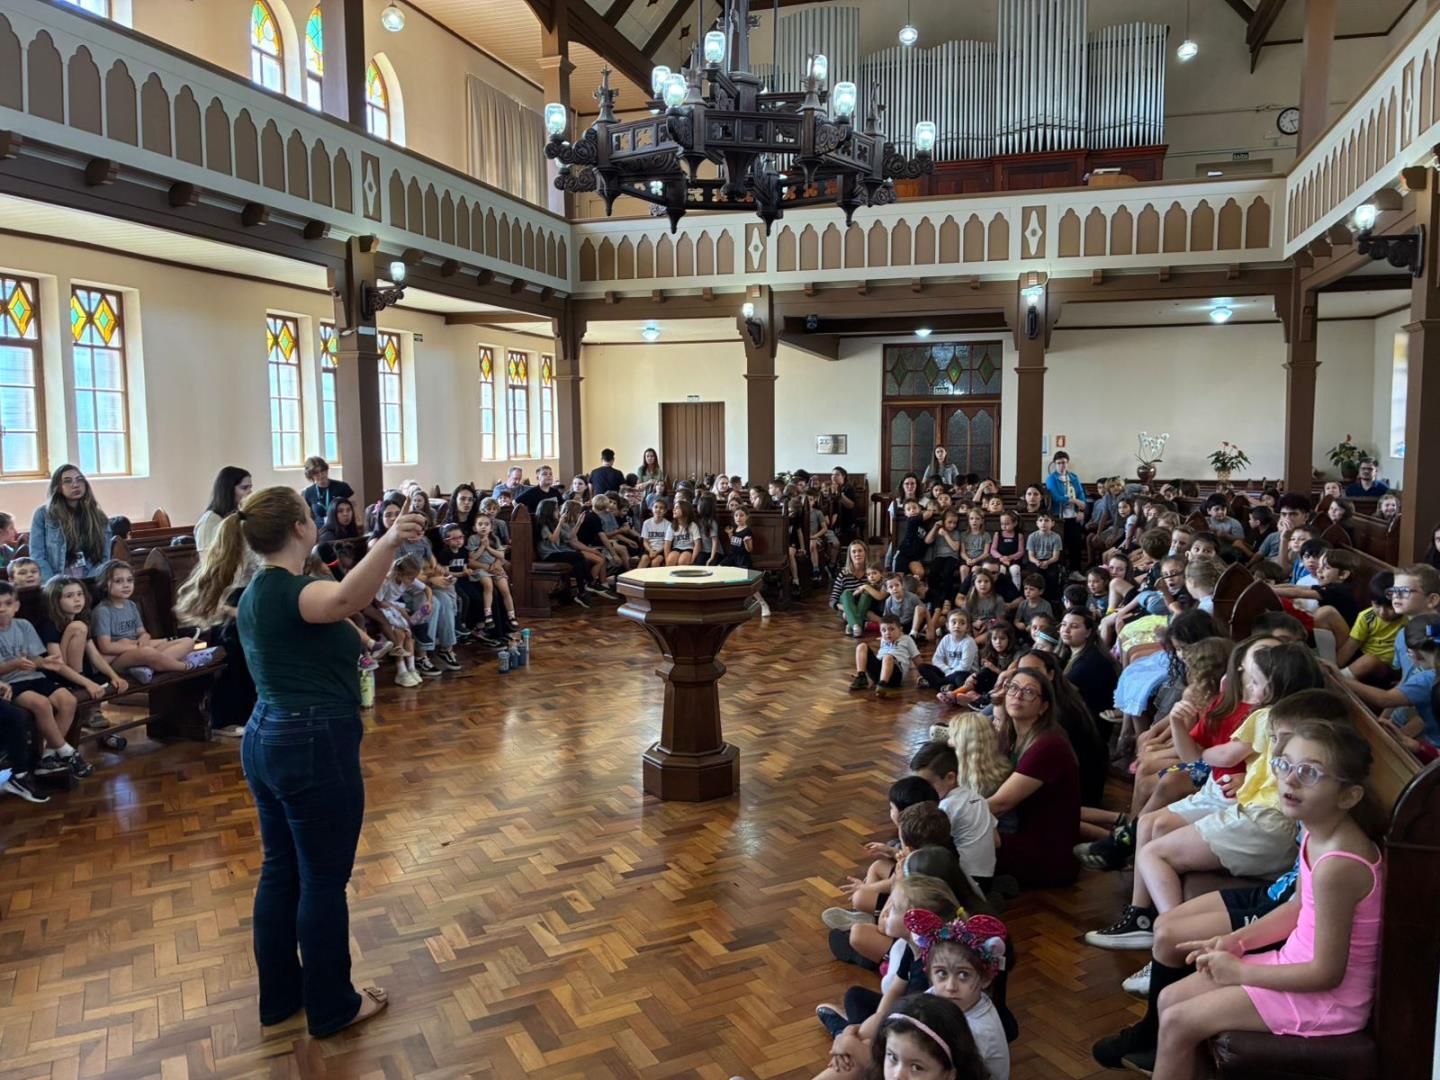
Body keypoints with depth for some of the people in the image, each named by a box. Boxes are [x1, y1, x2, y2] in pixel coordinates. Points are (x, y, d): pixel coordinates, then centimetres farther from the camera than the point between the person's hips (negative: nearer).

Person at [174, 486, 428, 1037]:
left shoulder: (258, 592, 9)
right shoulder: (287, 590, -21)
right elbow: (344, 599, -45)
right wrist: (389, 542, -61)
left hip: (268, 741, 10)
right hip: (313, 747, -10)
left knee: (281, 871, 19)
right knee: (323, 880, 5)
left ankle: (280, 995, 34)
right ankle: (331, 1007, 21)